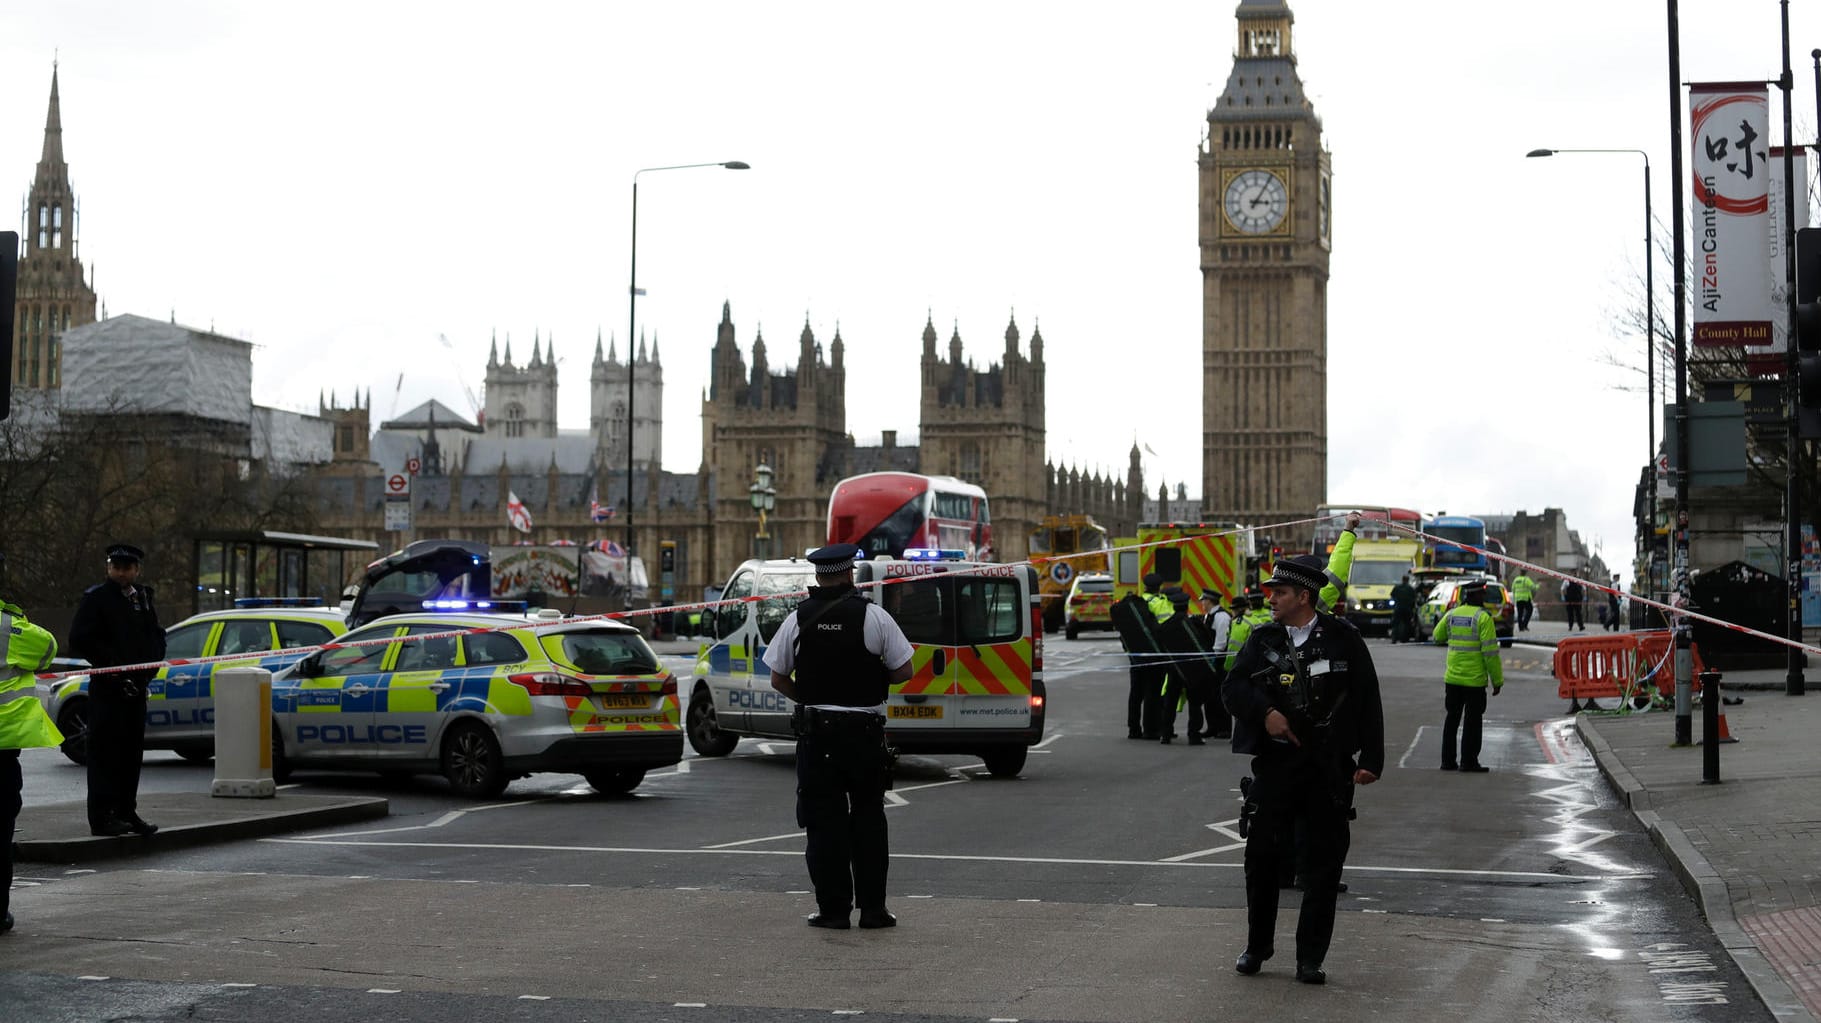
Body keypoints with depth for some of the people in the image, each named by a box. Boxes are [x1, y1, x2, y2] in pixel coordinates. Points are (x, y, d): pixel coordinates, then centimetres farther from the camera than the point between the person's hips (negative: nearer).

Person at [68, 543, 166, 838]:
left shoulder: (144, 598, 16)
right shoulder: (95, 597, -2)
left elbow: (156, 637, 18)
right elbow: (80, 641, -9)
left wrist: (148, 670, 1)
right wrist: (112, 666, -13)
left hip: (136, 687, 6)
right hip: (107, 687, -6)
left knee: (132, 750, 9)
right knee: (104, 750, -6)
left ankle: (127, 811, 17)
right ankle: (101, 817, -4)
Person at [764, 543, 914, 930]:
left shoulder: (797, 619, 0)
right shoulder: (873, 615, -6)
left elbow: (778, 678, 4)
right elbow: (904, 671, -3)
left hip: (815, 732, 1)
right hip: (865, 730, -1)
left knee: (824, 822, 6)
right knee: (868, 818, 10)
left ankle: (833, 909, 5)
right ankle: (872, 907, 10)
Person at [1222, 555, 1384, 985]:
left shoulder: (1343, 639, -1)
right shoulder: (1263, 638, 7)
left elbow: (1368, 702, 0)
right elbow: (1233, 685, 2)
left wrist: (1370, 759, -5)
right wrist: (1265, 712, -16)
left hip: (1329, 766, -2)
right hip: (1275, 760, 2)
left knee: (1324, 864, 1)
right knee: (1261, 854, 5)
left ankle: (1310, 958, 9)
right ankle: (1257, 946, 21)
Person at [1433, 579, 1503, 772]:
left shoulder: (1452, 615, 4)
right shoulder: (1483, 618, -13)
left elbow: (1437, 636, 19)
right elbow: (1490, 651, -15)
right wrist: (1497, 680, -9)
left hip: (1452, 678, 5)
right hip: (1475, 680, -5)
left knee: (1452, 718, 14)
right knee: (1472, 721, 2)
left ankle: (1448, 760, 17)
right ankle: (1468, 762, 4)